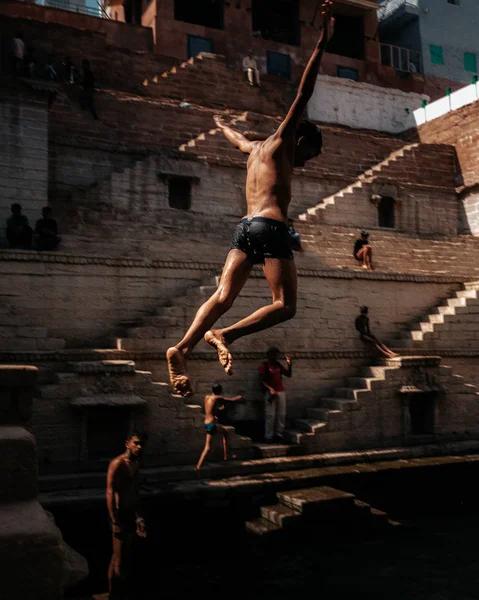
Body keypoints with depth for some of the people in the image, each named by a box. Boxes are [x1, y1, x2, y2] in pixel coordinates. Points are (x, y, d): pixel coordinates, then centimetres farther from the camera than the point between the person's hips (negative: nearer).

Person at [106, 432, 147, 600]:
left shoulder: (135, 464, 12)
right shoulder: (117, 463, -15)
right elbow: (110, 493, -19)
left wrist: (138, 517, 19)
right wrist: (114, 521, -23)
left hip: (131, 515, 9)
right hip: (120, 514, -9)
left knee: (124, 558, 17)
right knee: (119, 560, -3)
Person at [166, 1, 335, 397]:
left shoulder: (256, 149, 26)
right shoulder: (281, 142, 7)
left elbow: (237, 138, 49)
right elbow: (303, 94, -2)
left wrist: (222, 125, 71)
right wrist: (322, 44, -5)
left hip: (244, 227, 8)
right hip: (270, 227, -8)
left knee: (223, 297, -3)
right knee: (285, 306, -5)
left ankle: (182, 349, -18)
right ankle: (225, 334, -20)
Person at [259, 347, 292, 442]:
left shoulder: (278, 364, 14)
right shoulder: (264, 365, -3)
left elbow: (288, 374, 17)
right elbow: (261, 380, -7)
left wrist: (289, 365, 1)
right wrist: (270, 389, -19)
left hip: (281, 391, 6)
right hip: (270, 392, -6)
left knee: (282, 414, 5)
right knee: (270, 414, -7)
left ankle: (279, 434, 12)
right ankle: (268, 436, -2)